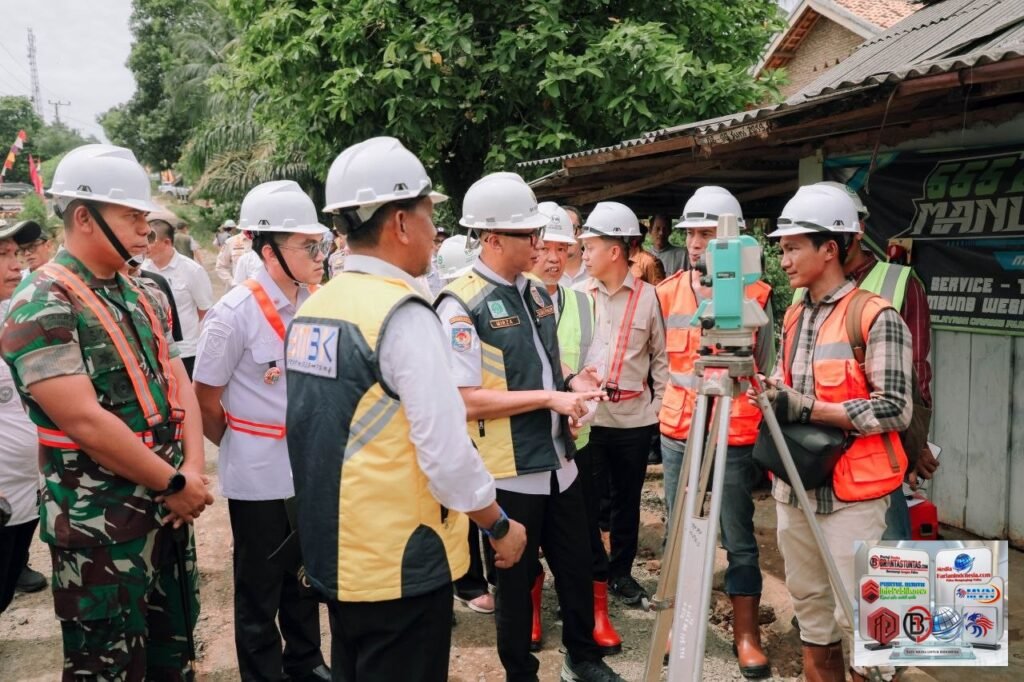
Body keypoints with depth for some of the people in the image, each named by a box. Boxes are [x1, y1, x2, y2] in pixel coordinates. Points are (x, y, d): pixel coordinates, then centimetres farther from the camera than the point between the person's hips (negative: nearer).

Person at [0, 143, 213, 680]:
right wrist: (174, 483, -15)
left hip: (168, 510, 7)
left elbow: (178, 385, 7)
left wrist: (193, 470, -8)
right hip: (100, 525, -7)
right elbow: (85, 421, -22)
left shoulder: (144, 298, 9)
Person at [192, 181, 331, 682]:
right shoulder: (234, 313, -18)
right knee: (260, 589, 13)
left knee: (305, 578, 22)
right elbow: (205, 399, -9)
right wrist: (242, 447, 3)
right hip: (259, 475, -5)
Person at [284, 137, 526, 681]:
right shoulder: (403, 315, -21)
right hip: (400, 563, -8)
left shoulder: (311, 310, 5)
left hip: (335, 553, 8)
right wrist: (500, 525, -7)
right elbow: (445, 450, -23)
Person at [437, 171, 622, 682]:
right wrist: (550, 397, -20)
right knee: (516, 578, 11)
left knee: (576, 567, 19)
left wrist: (572, 384, -2)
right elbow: (467, 400, -20)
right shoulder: (461, 305, -16)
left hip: (559, 460, 7)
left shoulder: (537, 294, 8)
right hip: (510, 469, -7)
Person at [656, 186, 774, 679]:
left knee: (738, 537, 5)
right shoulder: (668, 293, 4)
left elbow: (768, 370, 1)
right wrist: (669, 407, 6)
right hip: (678, 433, 3)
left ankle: (746, 634, 19)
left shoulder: (756, 296, -4)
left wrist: (766, 431, 0)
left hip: (736, 434, -3)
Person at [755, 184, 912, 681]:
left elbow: (895, 409, -16)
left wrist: (809, 408, -20)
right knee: (809, 609, 16)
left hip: (851, 492, -7)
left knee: (856, 617, 0)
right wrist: (769, 395, -1)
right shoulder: (793, 316, 11)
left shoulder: (876, 317, -11)